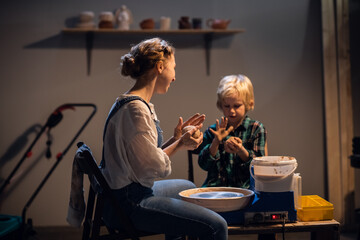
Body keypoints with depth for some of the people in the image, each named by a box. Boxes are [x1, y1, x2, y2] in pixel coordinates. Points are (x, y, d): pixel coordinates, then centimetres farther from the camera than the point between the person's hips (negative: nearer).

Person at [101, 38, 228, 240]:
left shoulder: (135, 103, 10)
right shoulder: (135, 109, -22)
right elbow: (152, 168, -22)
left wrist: (176, 138, 7)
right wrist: (179, 144, -10)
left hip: (137, 191, 11)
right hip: (129, 204, -11)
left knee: (187, 188, 36)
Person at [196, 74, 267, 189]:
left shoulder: (256, 128, 7)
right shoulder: (213, 130, 9)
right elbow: (204, 165, 2)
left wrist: (241, 150, -17)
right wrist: (216, 142, -13)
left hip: (244, 185, -1)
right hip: (215, 185, 1)